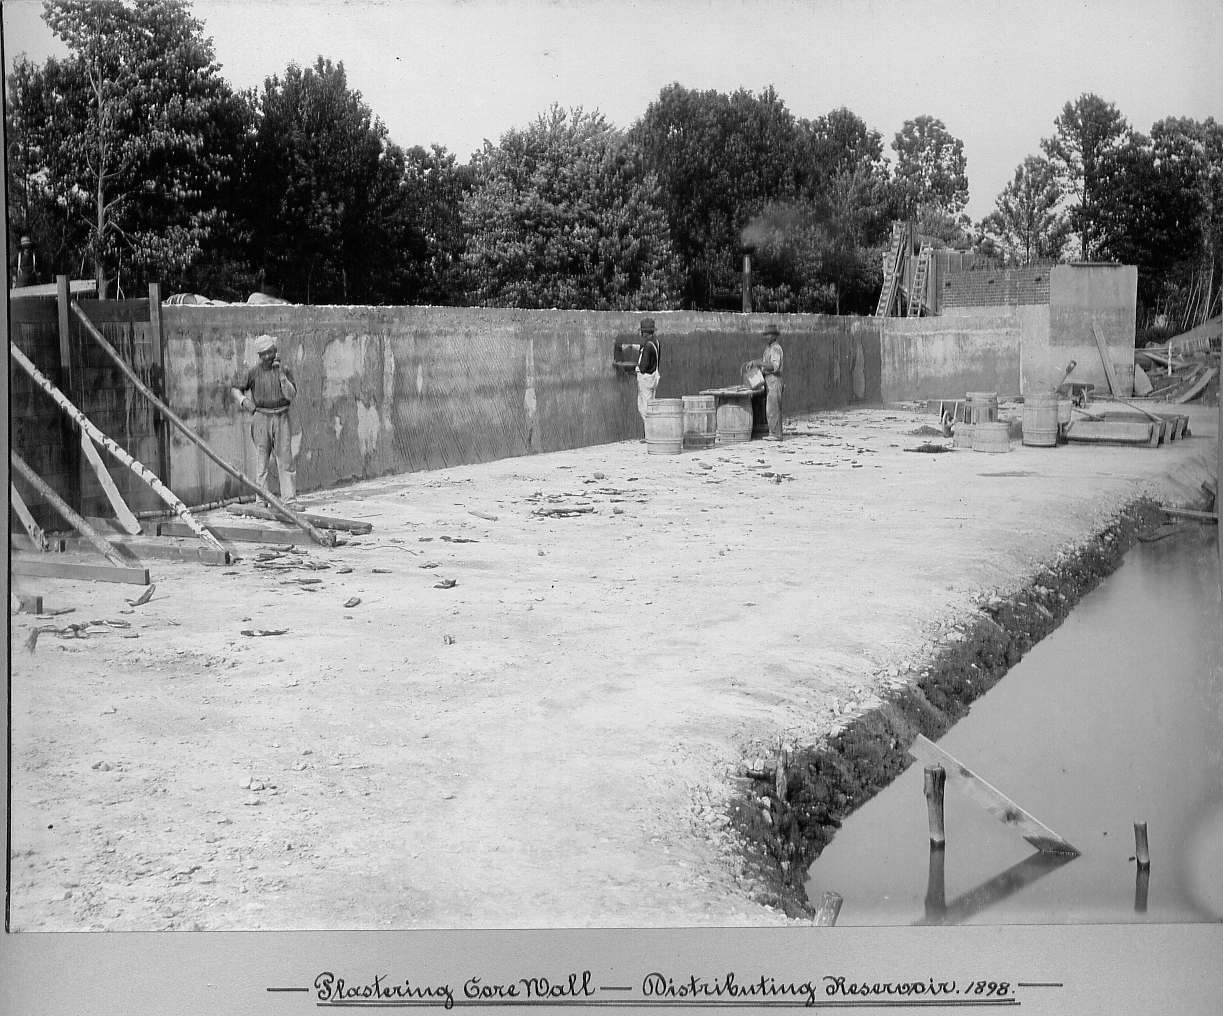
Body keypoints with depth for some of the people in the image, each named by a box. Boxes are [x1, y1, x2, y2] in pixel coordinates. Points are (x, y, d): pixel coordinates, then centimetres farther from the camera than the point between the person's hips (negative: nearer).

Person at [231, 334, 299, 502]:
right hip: (261, 418, 0)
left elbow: (291, 395, -6)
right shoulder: (254, 372, 4)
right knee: (262, 459, 0)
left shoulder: (285, 370, 4)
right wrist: (244, 400, -12)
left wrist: (281, 374, -13)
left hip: (281, 418, 0)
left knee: (285, 458, -4)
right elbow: (236, 389, 9)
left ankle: (290, 498, -5)